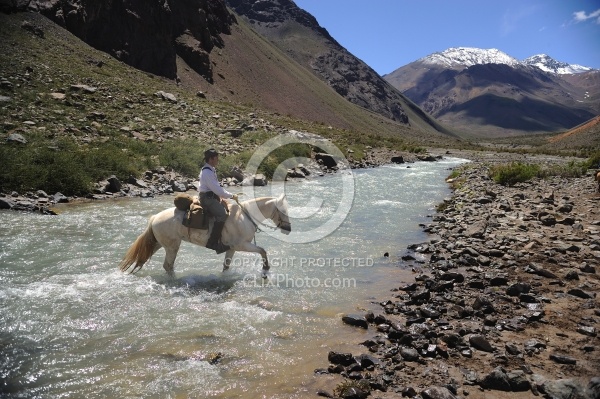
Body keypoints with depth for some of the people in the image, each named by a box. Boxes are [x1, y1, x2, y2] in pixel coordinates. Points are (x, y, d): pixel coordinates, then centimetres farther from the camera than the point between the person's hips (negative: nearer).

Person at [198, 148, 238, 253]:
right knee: (222, 215, -26)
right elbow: (216, 189, -22)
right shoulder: (207, 172, -19)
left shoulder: (211, 170, 14)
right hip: (207, 198, -11)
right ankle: (213, 242, -24)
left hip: (213, 196, 11)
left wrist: (221, 197, 8)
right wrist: (231, 196, -14)